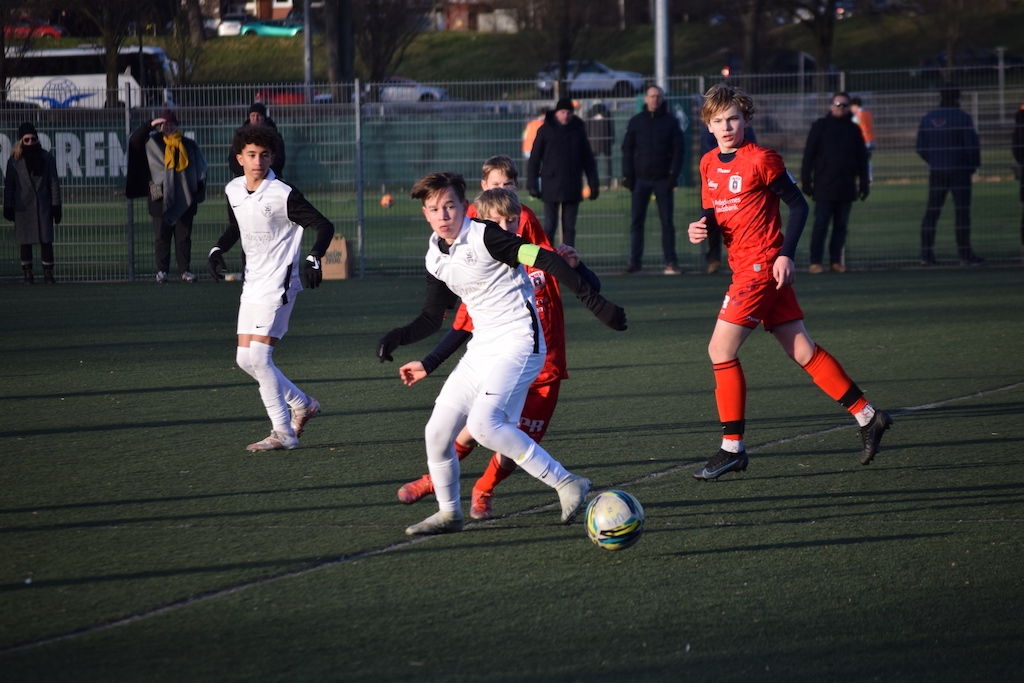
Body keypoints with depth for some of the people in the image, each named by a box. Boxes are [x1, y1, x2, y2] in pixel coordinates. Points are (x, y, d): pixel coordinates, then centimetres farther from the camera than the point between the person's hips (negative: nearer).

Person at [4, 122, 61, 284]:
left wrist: (56, 205, 1)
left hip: (43, 204, 0)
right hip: (23, 205, 0)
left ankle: (48, 272, 3)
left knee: (46, 239, -3)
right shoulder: (15, 160, 3)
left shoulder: (46, 158, 4)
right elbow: (9, 184, 5)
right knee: (25, 240, 1)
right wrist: (8, 207, 0)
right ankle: (27, 273, 8)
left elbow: (53, 182, 5)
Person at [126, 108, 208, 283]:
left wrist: (198, 190, 5)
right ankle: (161, 271, 3)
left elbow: (200, 170, 12)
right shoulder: (153, 143, 6)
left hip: (184, 199, 1)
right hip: (161, 198, -1)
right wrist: (150, 125, -14)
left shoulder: (188, 145, 9)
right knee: (161, 236, 0)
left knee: (184, 236, 3)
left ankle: (185, 270, 6)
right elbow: (134, 140, -6)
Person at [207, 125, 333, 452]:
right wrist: (217, 250, 6)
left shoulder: (283, 195, -16)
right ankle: (302, 405, 25)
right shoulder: (233, 191, 6)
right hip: (252, 285, 8)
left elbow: (324, 226, -14)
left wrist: (313, 259, -31)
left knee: (258, 357, -14)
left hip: (278, 284, -8)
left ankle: (283, 433, -5)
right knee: (245, 359, 7)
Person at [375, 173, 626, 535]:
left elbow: (546, 260, -17)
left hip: (519, 343, -8)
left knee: (483, 424, -25)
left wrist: (594, 302, -22)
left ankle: (567, 484, -17)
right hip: (481, 349, 8)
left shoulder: (485, 237, -15)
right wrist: (397, 337, 0)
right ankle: (448, 513, 24)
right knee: (438, 430, 4)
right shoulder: (435, 258, 9)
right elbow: (431, 319, 19)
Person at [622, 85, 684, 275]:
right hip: (641, 179, 1)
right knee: (637, 221, 0)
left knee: (667, 222, -1)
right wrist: (627, 176, -1)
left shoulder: (671, 122, 4)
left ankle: (671, 261, 1)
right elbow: (627, 149, 7)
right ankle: (635, 261, 4)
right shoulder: (636, 122, 7)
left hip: (663, 180, -1)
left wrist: (673, 175, -8)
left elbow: (677, 150, 2)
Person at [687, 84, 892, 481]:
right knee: (802, 351, 9)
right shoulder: (709, 164, 11)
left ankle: (732, 448, -5)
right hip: (743, 266, 8)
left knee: (720, 350, -10)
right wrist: (700, 228, -3)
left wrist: (786, 254, -14)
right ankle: (866, 416, 16)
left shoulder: (761, 160, -11)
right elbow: (712, 212, 20)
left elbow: (797, 205, -7)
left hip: (763, 265, -8)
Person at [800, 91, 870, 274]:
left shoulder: (853, 129, 12)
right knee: (821, 224, -5)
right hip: (824, 187, -3)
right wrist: (806, 180, -5)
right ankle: (815, 262, -2)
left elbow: (862, 158, 15)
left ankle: (836, 261, 11)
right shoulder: (820, 126, 2)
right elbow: (809, 154, 1)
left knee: (841, 225, 5)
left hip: (846, 188, 3)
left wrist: (864, 183, 9)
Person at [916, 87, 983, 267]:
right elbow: (972, 145, -11)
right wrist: (974, 164, 5)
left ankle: (926, 254, 6)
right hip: (959, 171, -4)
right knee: (962, 211, -1)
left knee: (931, 212, 8)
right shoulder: (963, 118, -9)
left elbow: (921, 148, 10)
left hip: (936, 171, 4)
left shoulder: (928, 118, 7)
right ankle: (965, 255, -2)